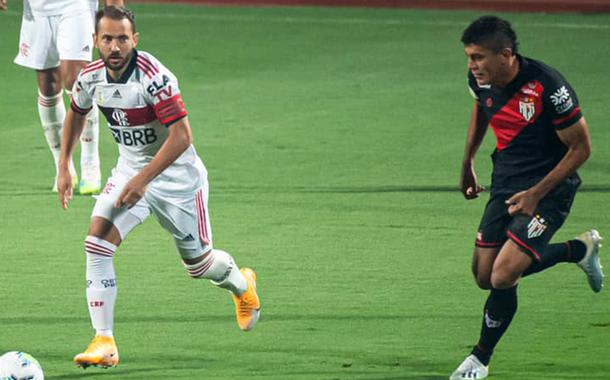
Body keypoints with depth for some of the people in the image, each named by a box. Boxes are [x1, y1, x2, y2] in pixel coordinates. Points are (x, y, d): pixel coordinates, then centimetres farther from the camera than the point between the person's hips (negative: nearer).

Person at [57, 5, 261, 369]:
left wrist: (142, 180, -30)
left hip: (177, 176, -5)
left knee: (199, 263, 10)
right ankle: (104, 342, -14)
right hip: (130, 170, 5)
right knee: (97, 241, -17)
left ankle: (242, 284, 47)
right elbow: (76, 114, 15)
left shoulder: (154, 77, -28)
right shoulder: (90, 77, -8)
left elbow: (181, 136, -29)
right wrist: (64, 167, 12)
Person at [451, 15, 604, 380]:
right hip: (506, 184, 7)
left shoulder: (548, 87, -27)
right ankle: (580, 249, 27)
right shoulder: (481, 80, -8)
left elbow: (581, 148, -17)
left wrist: (537, 193, -20)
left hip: (549, 189, -7)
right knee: (484, 276, 7)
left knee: (503, 275, -18)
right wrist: (468, 164, 22)